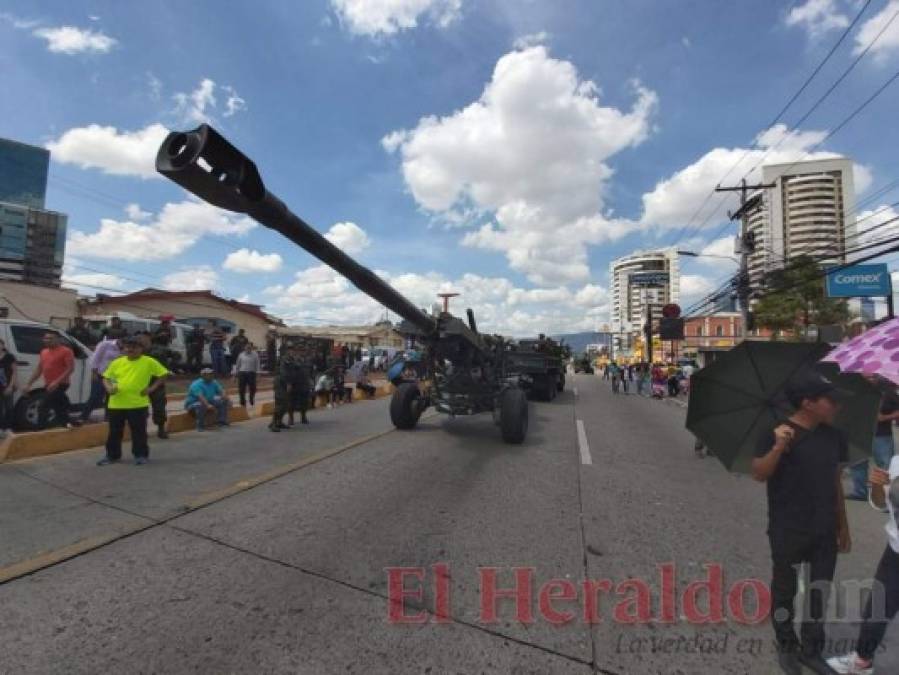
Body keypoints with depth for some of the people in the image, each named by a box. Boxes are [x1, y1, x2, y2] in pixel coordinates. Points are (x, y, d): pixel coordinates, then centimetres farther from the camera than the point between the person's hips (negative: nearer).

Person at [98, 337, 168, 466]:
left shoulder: (149, 362, -3)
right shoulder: (116, 362, 7)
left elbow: (163, 375, 0)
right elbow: (106, 377, 16)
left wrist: (152, 388, -6)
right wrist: (109, 387, -4)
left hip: (138, 404, -4)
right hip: (116, 404, 4)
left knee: (139, 431, 4)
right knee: (114, 431, 14)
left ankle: (141, 455, 18)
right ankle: (112, 455, 30)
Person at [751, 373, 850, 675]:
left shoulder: (833, 436, 2)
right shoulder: (777, 434, -15)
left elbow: (835, 483, 11)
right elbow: (758, 475, -23)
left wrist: (843, 526, 15)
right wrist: (778, 448, -38)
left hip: (825, 530, 5)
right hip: (788, 531, -5)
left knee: (820, 590, 16)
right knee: (785, 589, 11)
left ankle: (811, 649, 36)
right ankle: (786, 647, 32)